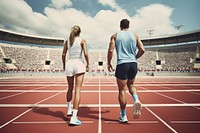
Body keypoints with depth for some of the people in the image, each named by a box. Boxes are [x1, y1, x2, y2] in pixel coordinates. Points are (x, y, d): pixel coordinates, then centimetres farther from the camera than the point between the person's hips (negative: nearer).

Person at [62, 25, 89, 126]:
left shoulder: (67, 41, 12)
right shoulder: (82, 41, 3)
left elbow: (63, 55, 8)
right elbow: (85, 53, -9)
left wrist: (64, 65, 20)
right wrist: (88, 64, 2)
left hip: (69, 64, 4)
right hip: (79, 64, -4)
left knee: (70, 88, 20)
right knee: (78, 90, -7)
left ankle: (69, 110, 37)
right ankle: (73, 118, -10)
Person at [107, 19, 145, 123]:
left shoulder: (115, 36, 6)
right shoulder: (134, 36, 12)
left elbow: (110, 50, -5)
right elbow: (142, 49, 3)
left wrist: (109, 63, 5)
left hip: (122, 64, -3)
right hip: (133, 64, 3)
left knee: (122, 90, 6)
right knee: (130, 85, 25)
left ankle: (123, 116, 14)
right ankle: (136, 100, -3)